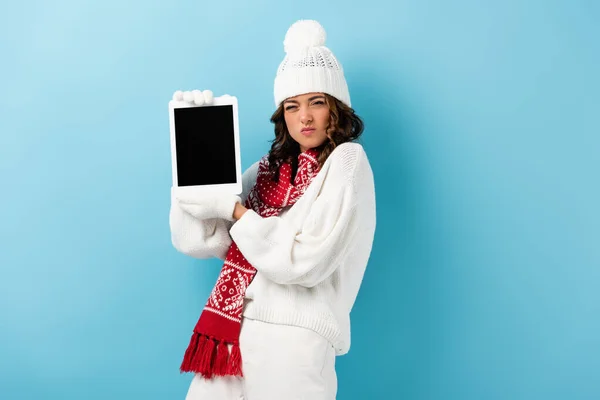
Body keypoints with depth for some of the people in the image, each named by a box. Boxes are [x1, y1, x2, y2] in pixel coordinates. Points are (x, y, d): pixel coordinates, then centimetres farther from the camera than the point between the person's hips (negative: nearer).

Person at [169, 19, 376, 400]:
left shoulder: (346, 161, -3)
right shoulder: (269, 168, 14)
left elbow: (303, 262, -14)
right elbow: (196, 240, 6)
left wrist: (234, 209, -10)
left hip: (292, 337, -5)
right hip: (233, 331, 6)